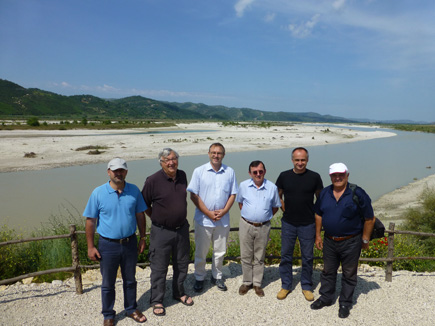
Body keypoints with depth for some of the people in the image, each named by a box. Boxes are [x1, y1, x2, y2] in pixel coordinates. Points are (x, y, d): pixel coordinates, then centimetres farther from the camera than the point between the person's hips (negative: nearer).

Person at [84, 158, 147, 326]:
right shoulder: (98, 193, -10)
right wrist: (90, 247, -6)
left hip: (130, 243, 2)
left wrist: (142, 238, 6)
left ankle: (131, 309, 39)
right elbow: (90, 220, -6)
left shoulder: (134, 191, -3)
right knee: (108, 284, 13)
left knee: (130, 280, 19)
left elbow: (140, 215, 6)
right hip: (108, 245, -2)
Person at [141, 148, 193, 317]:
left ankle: (179, 293, 40)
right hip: (161, 231, -5)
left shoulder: (182, 175, 0)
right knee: (159, 268, 7)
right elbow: (144, 205, -6)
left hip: (182, 228, 5)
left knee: (182, 264, 19)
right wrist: (157, 218, 1)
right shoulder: (153, 180, -17)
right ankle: (157, 301, 26)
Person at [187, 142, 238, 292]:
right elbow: (194, 195, -7)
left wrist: (224, 211, -9)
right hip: (203, 219, -2)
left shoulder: (230, 172, 2)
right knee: (200, 252, 8)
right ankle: (199, 278, 27)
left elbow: (233, 194, 6)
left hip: (223, 219, 2)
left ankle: (217, 277, 33)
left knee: (220, 251, 13)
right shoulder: (199, 171, -5)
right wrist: (208, 213, -13)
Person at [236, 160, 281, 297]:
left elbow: (276, 206, 9)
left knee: (259, 258, 10)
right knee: (246, 256, 9)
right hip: (246, 225, 1)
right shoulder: (243, 186, -3)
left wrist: (265, 217, 3)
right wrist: (246, 215, 6)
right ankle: (247, 282, 26)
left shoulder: (272, 187, -4)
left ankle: (257, 284, 25)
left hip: (263, 227, 0)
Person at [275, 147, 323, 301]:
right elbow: (278, 195, 13)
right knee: (286, 255, 9)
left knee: (307, 257, 9)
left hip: (308, 224, -1)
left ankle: (306, 286, 27)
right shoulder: (284, 176, -1)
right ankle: (285, 285, 25)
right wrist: (284, 209, 1)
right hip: (288, 223, 1)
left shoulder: (314, 177, -4)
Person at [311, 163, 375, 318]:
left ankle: (345, 304, 27)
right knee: (328, 271, 17)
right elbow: (319, 215, 11)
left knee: (349, 275, 11)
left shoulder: (357, 194, -12)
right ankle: (326, 298, 34)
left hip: (351, 242, -4)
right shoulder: (325, 193, 1)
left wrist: (365, 240, -3)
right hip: (329, 241, 4)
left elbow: (369, 219, -7)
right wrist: (318, 236, 10)